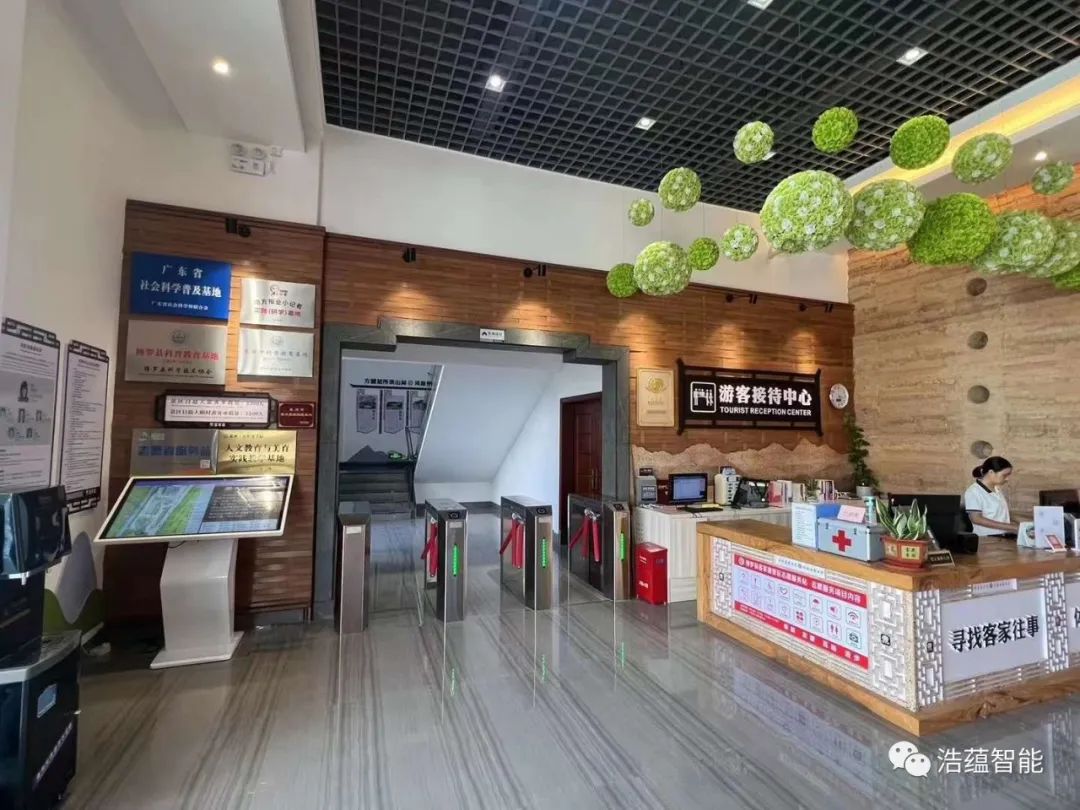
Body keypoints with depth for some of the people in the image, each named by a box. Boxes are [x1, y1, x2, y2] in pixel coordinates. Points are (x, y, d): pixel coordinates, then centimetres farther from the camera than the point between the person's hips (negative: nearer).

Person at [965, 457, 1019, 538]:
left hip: (1005, 536, 7)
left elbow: (1002, 515, 21)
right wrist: (1010, 527, -17)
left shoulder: (997, 490, 15)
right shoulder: (974, 491, -9)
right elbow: (976, 519, -15)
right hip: (986, 538, -7)